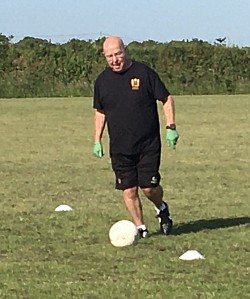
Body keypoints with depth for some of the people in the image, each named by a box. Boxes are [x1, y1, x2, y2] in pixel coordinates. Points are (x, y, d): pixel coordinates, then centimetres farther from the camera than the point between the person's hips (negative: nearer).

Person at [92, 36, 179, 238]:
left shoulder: (144, 73, -6)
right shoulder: (102, 80, 4)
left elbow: (166, 99, 1)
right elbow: (100, 112, 16)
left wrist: (171, 127, -8)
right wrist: (97, 141, 11)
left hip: (148, 144, -3)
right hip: (119, 148, 3)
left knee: (149, 187, -6)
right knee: (128, 190, -2)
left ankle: (161, 208, 26)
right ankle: (140, 227, 12)